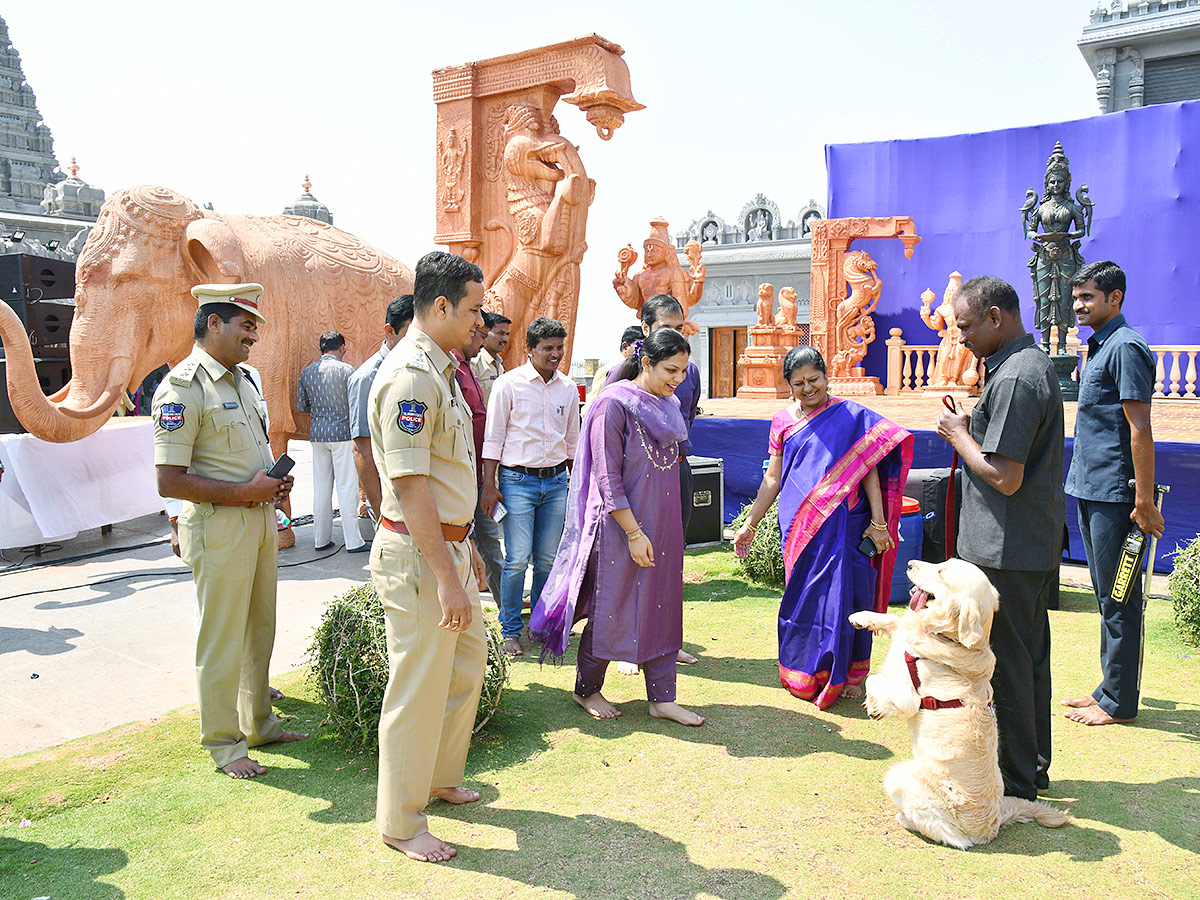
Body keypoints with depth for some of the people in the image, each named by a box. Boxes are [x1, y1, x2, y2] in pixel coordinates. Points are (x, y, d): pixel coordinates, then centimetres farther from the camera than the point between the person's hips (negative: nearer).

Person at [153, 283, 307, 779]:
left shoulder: (241, 379, 13)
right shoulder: (181, 388, -15)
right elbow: (169, 481, -20)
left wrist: (275, 483, 5)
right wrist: (245, 492, -20)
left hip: (259, 520, 9)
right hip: (218, 527, -9)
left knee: (259, 630, 17)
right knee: (221, 640, 2)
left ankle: (259, 723, 32)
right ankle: (223, 743, 17)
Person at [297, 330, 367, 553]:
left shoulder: (307, 372, 7)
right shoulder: (346, 370, -7)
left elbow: (301, 406, 12)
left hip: (317, 434, 5)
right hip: (342, 433, -5)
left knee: (320, 487, 11)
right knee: (346, 487, -2)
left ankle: (321, 539, 17)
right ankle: (353, 541, 1)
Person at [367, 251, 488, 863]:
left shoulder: (441, 369, 13)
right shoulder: (410, 375, -20)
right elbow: (410, 485, -25)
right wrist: (446, 577, -24)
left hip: (449, 544, 10)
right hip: (418, 556, -10)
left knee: (467, 664, 21)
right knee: (418, 687, 2)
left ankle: (441, 778, 41)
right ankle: (400, 823, 20)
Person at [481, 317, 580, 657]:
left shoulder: (568, 388, 9)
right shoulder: (509, 384, -4)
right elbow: (493, 437, -3)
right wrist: (489, 485, -7)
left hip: (557, 481, 4)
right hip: (518, 480, -4)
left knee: (548, 559, 8)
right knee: (517, 559, -6)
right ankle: (510, 632, 8)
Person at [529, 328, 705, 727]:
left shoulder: (667, 406, 9)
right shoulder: (614, 404, -15)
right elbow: (607, 478, -17)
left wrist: (666, 530, 15)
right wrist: (634, 533, -19)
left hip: (662, 526, 7)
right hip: (621, 527, -7)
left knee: (661, 609, 11)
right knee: (611, 609, 5)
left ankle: (661, 698, 22)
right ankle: (586, 689, 25)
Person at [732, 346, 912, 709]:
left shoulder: (852, 416, 1)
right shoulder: (783, 422, 9)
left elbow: (869, 471, 0)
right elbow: (772, 479, 14)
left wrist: (878, 522, -5)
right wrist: (750, 523, 13)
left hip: (843, 524, -2)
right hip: (800, 526, 3)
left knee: (844, 595, -1)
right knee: (803, 598, 7)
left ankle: (849, 674, 16)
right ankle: (804, 673, 22)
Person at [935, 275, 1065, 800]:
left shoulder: (1014, 379, -21)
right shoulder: (1034, 363, 13)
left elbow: (1004, 478, -24)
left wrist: (960, 436, -10)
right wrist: (970, 430, 7)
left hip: (1007, 552, -11)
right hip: (1037, 545, 11)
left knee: (1007, 665, 2)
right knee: (1030, 658, 19)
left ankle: (1016, 784, 15)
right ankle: (1034, 767, 34)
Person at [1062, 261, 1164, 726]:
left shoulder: (1125, 347, -13)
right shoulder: (1098, 347, 16)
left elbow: (1140, 429, -19)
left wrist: (1144, 502, -21)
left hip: (1114, 495, -10)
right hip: (1091, 491, 10)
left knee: (1118, 600, -1)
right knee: (1106, 596, 16)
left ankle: (1118, 701, 9)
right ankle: (1110, 687, 26)